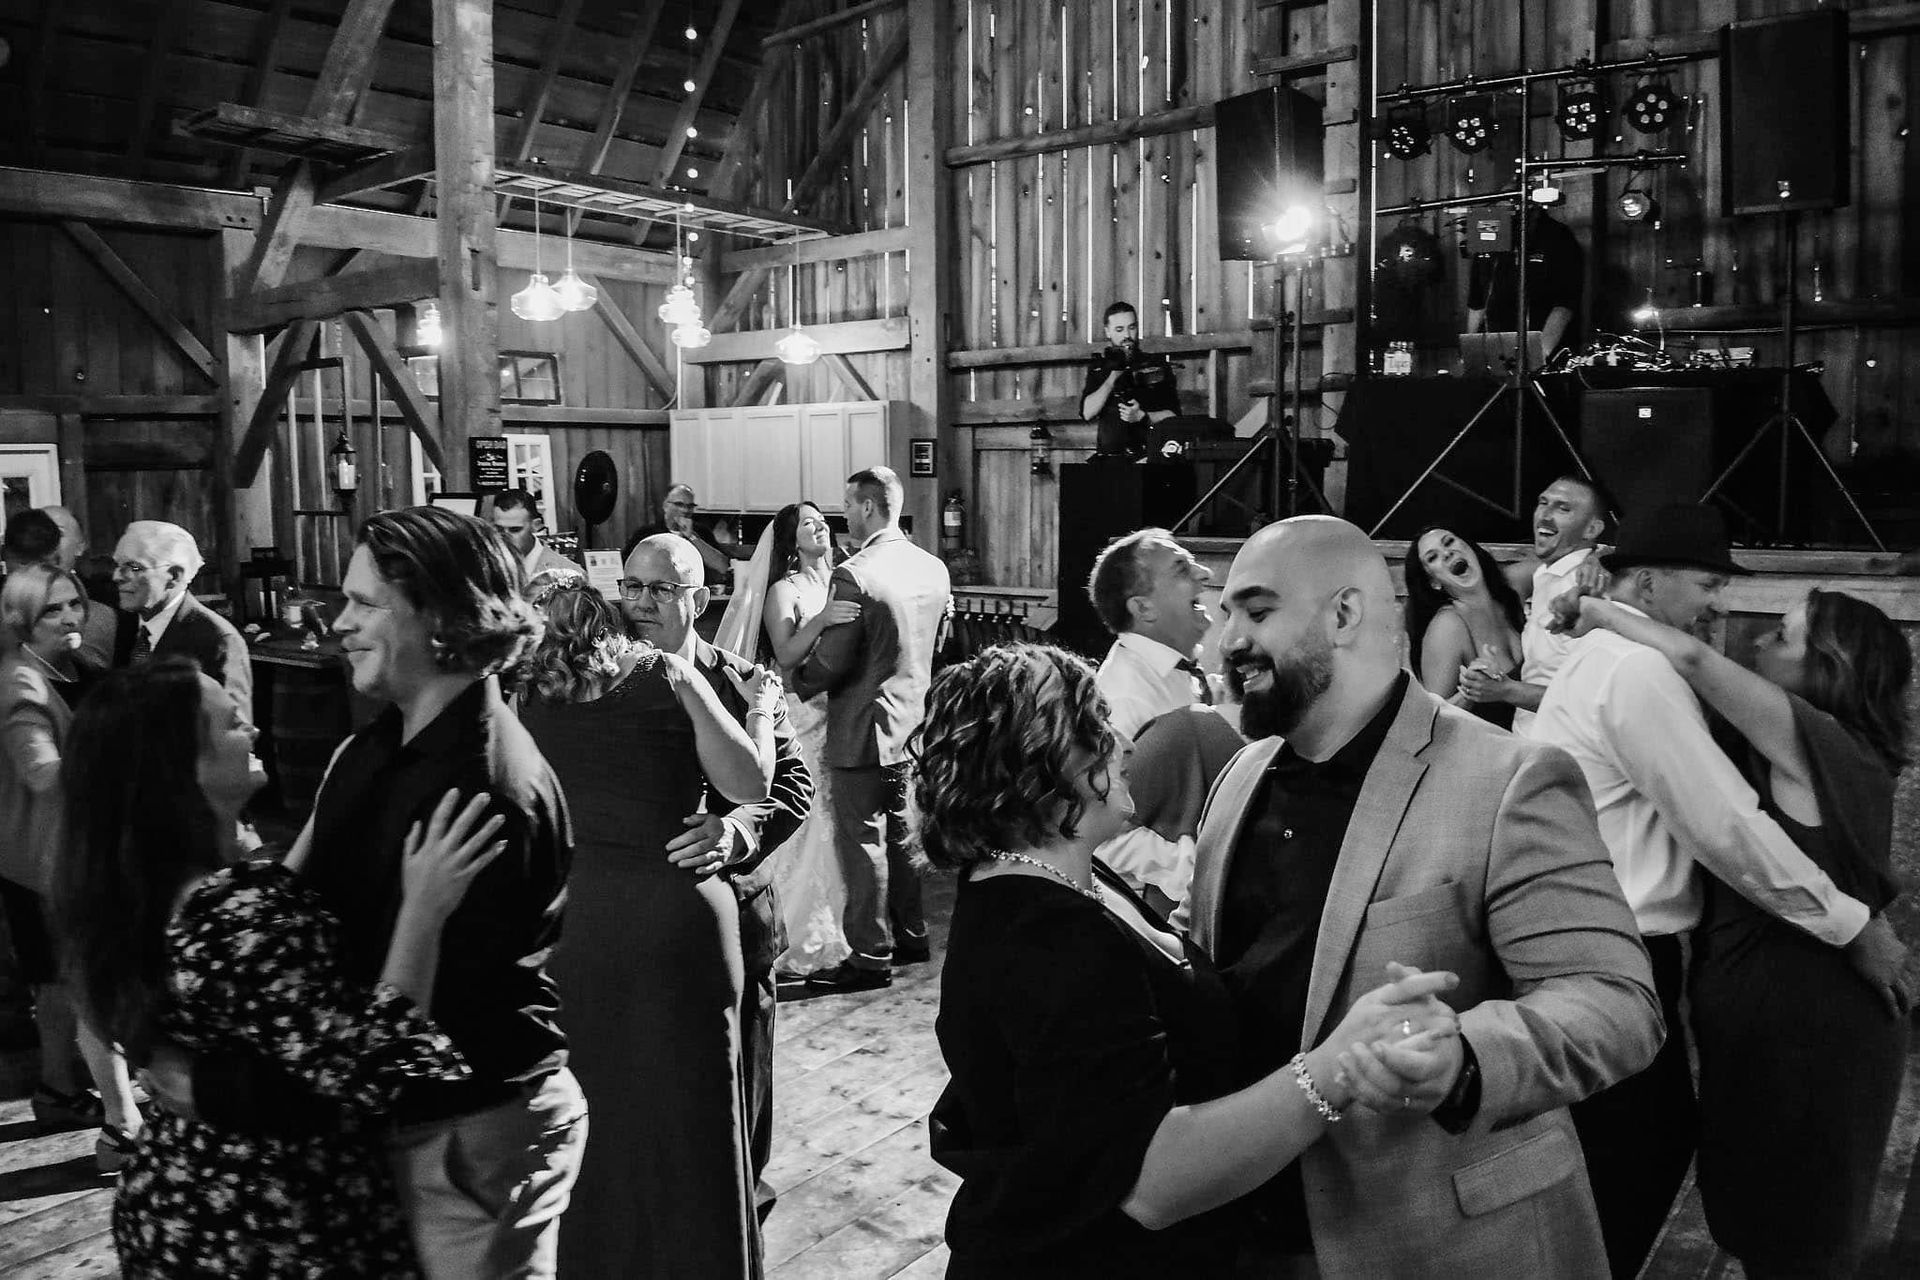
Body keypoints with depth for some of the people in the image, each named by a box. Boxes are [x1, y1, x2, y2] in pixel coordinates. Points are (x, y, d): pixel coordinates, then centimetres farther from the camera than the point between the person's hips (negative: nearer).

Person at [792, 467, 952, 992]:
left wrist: (794, 683, -1)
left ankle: (870, 957, 10)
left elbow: (830, 663, -20)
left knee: (861, 841, 2)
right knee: (900, 833, 20)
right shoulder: (934, 568, 3)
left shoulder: (854, 577, -22)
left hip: (864, 728, -8)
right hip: (914, 721, 8)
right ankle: (911, 935, 31)